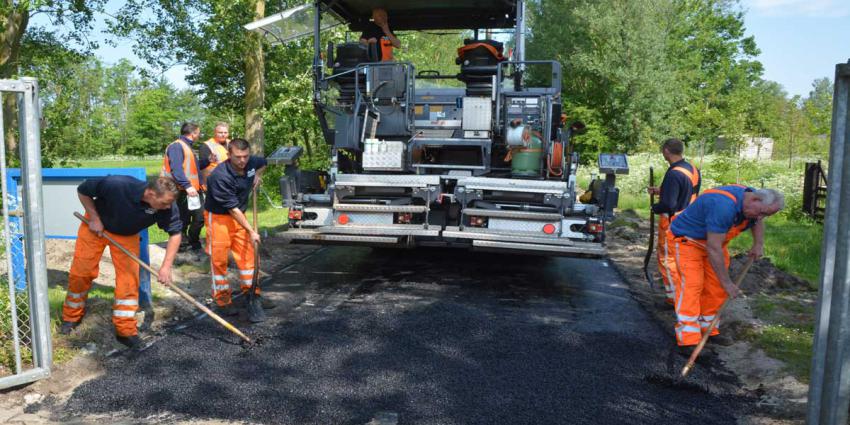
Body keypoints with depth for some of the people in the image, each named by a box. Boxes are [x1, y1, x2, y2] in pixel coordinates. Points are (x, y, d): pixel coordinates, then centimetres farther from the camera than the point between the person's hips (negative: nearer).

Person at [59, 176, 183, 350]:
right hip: (96, 225, -2)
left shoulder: (167, 206, -32)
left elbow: (175, 233, -20)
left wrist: (166, 266, -27)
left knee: (130, 277, -8)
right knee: (80, 272, 5)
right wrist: (94, 218, -22)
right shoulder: (117, 185, -39)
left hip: (127, 234, 2)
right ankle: (72, 317, 29)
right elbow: (83, 190, -20)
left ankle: (125, 329, 3)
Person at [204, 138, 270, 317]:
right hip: (218, 217, -6)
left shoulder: (251, 162, -8)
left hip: (239, 215, 6)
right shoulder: (220, 176, -28)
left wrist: (257, 175, 0)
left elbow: (263, 162, 21)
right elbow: (232, 208, -25)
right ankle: (223, 300, 9)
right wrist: (251, 231, -23)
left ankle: (251, 293, 21)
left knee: (247, 254, 9)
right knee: (219, 259, -3)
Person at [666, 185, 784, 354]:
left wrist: (758, 244, 6)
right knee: (691, 284, -19)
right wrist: (727, 282, -25)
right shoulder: (724, 206, -36)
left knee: (716, 288, 6)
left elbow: (757, 221, 21)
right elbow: (713, 249, -33)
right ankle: (688, 341, -22)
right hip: (687, 239, -9)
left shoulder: (752, 202, -7)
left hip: (712, 241, 9)